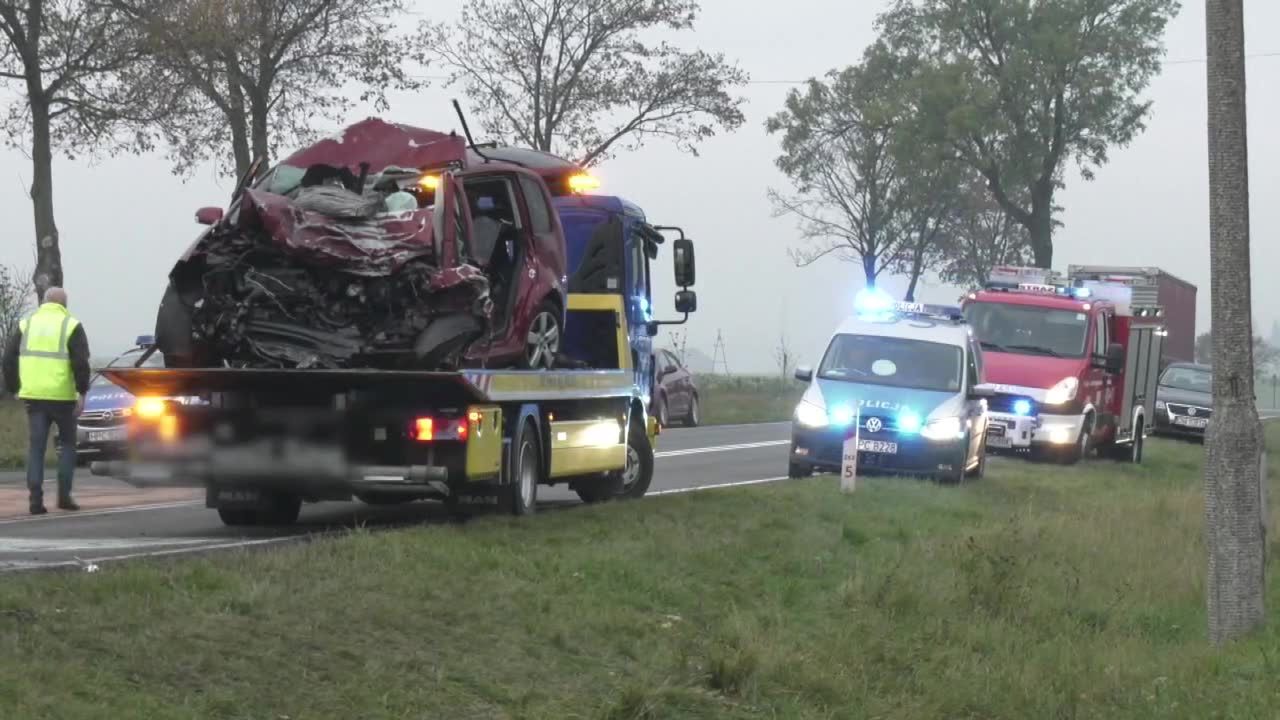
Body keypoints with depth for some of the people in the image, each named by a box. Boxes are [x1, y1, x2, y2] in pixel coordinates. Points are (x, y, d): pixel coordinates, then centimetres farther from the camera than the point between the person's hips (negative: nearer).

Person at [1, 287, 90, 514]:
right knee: (68, 443, 13)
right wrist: (82, 392, -7)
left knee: (36, 446, 6)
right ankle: (64, 494, 6)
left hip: (33, 395, 3)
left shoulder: (27, 324, 10)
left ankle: (36, 499, -4)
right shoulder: (71, 325, -2)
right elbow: (81, 362, -11)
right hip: (62, 395, -3)